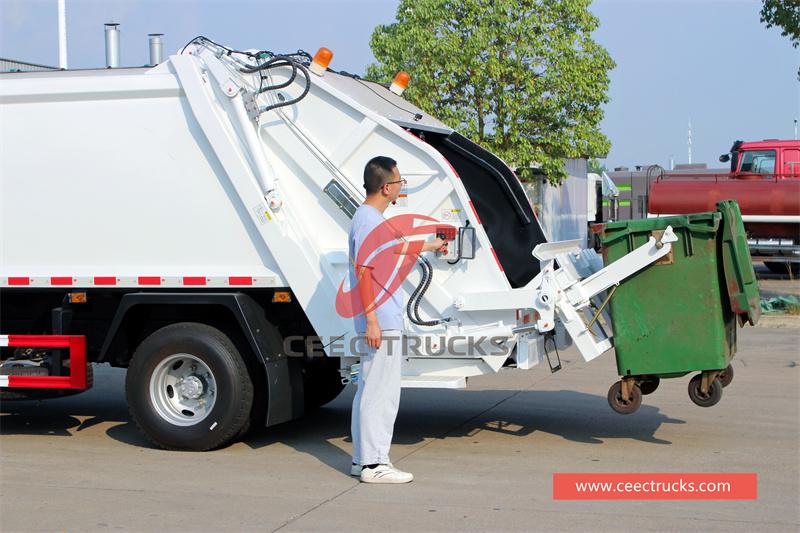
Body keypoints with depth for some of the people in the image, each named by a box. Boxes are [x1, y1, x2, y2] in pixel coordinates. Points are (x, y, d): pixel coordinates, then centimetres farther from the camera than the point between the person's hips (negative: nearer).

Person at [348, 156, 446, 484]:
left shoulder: (373, 219, 17)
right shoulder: (368, 221, -16)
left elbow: (392, 249, 36)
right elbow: (363, 271, -22)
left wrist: (428, 246, 48)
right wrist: (371, 319, -24)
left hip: (383, 321, 11)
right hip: (381, 322, -11)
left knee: (369, 389, 14)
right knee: (381, 392, -7)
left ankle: (363, 458, 22)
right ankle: (373, 464, -2)